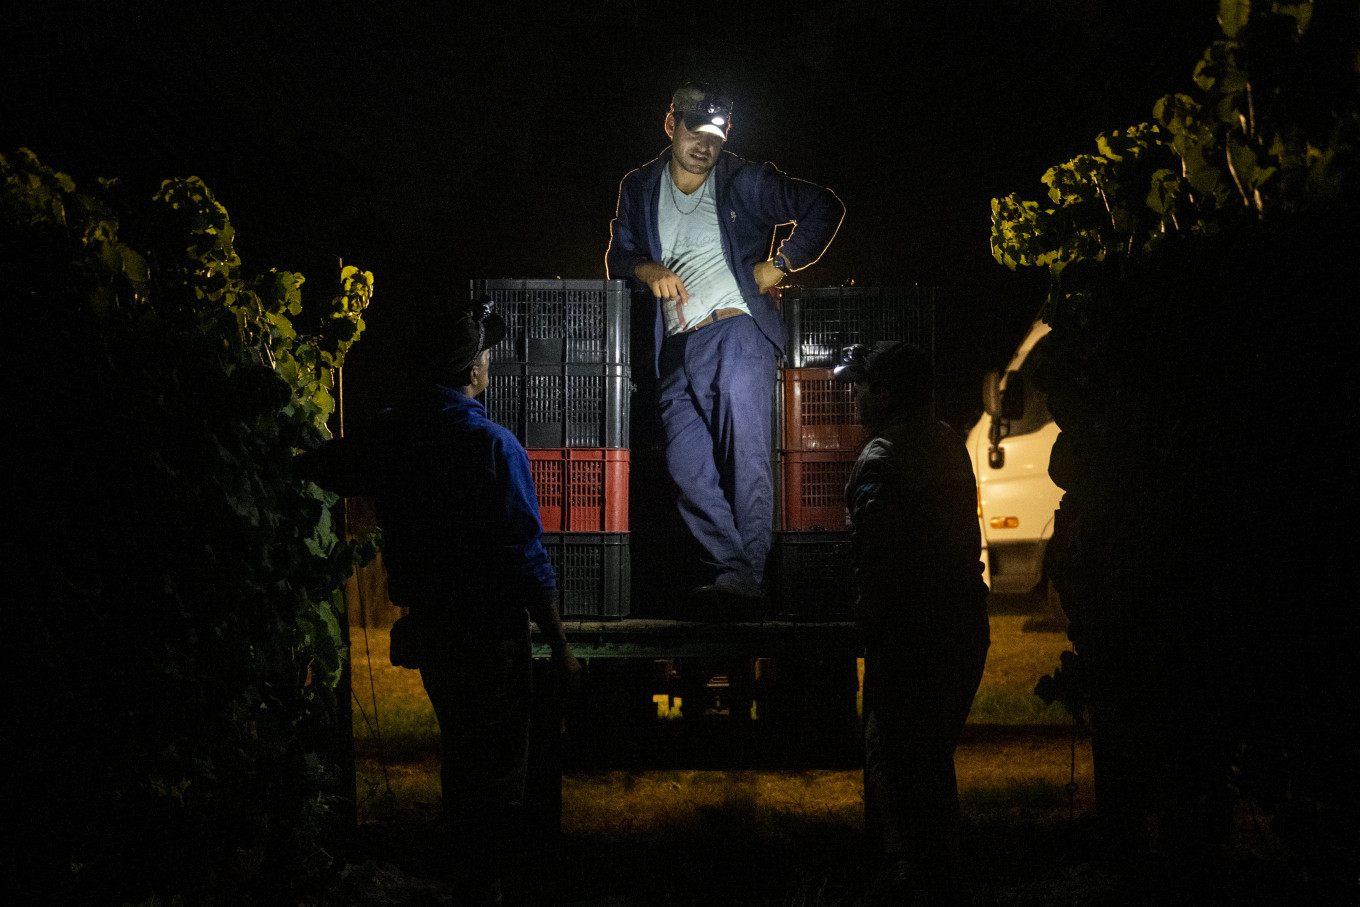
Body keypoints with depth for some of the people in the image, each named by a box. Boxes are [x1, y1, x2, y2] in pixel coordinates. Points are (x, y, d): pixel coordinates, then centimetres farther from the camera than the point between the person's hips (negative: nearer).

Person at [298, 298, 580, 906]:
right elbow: (526, 560, -19)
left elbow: (319, 469, 19)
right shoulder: (492, 445, -20)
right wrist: (560, 645, -10)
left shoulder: (390, 434, -2)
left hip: (426, 628, 7)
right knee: (497, 775, 5)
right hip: (489, 637, -7)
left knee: (459, 759, 22)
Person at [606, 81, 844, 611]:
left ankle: (745, 576, -20)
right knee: (687, 468, -6)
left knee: (745, 456, -16)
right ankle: (733, 570, -4)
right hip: (677, 346, 5)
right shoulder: (640, 189, 18)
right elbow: (618, 255, 19)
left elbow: (824, 208, 9)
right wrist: (648, 270, -3)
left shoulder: (746, 183, 7)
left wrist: (781, 264, 2)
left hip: (736, 331, -4)